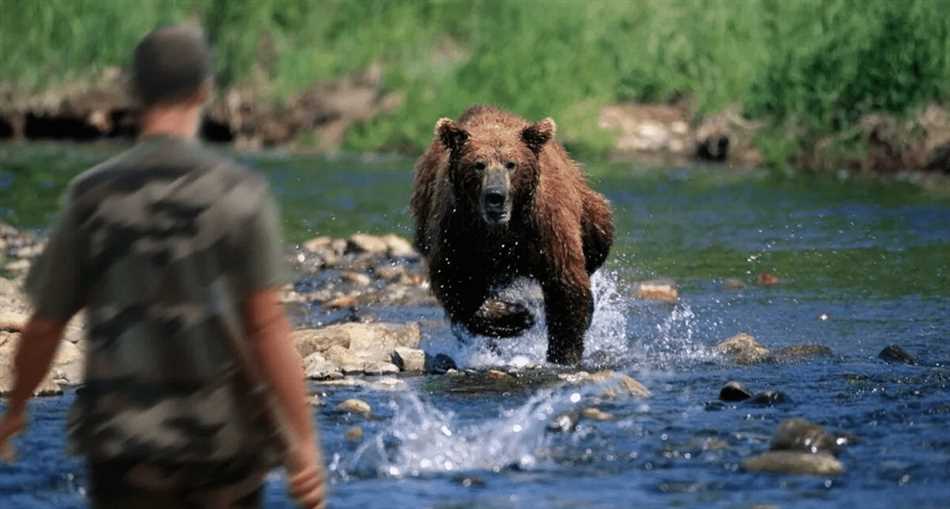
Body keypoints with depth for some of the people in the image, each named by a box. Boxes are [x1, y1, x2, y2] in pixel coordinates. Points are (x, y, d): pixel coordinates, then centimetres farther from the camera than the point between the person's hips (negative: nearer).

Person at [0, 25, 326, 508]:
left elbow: (45, 326, 3)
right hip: (225, 433, 0)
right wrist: (303, 439, -11)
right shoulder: (241, 194, -6)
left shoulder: (91, 196, -1)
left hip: (124, 437, 0)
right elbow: (267, 327, -13)